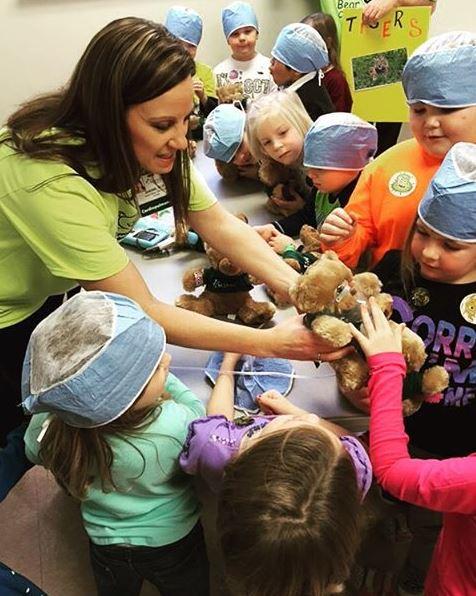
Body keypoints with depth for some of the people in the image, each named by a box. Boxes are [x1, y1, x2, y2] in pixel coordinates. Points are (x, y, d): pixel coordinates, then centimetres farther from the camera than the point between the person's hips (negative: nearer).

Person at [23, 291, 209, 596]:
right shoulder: (175, 426, -41)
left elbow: (35, 451, -4)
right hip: (174, 543, -2)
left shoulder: (51, 425, -30)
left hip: (106, 545, 3)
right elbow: (200, 412, -15)